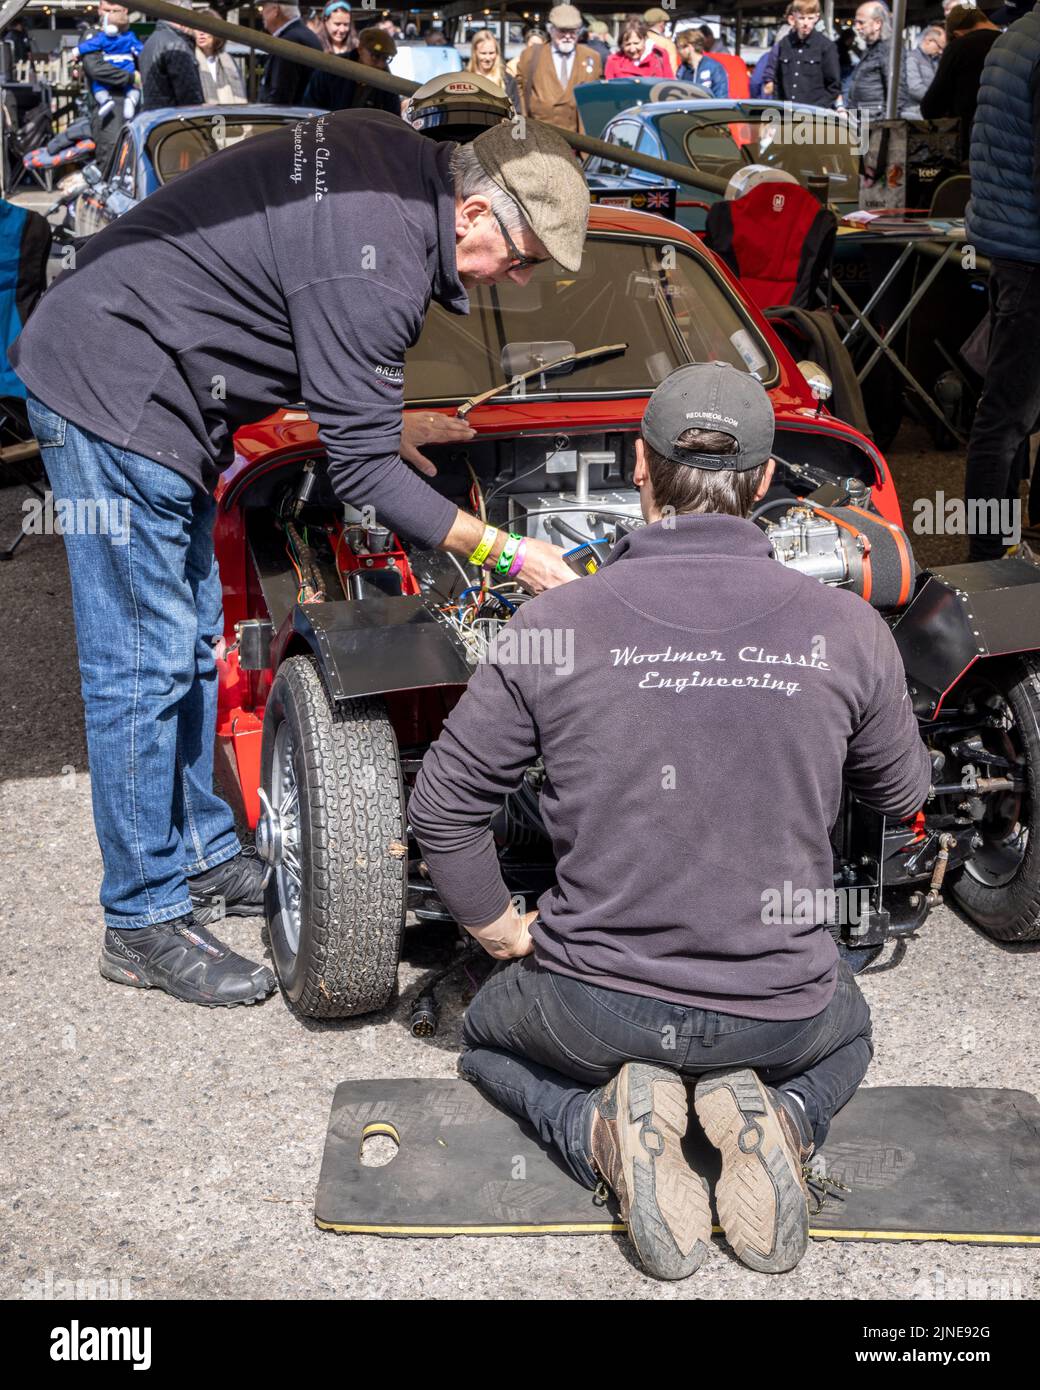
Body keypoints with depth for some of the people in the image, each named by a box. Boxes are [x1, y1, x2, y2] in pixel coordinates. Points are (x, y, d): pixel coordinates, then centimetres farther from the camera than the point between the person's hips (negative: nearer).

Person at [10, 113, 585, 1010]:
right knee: (146, 665, -6)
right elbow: (361, 473, -22)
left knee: (193, 641, 15)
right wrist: (506, 552, -16)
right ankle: (146, 923, 5)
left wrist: (385, 422, 16)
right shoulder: (375, 269, -26)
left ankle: (206, 857, 28)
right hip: (113, 396, -10)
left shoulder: (397, 155, 4)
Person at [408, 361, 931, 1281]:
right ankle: (775, 1118, 3)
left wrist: (500, 929, 13)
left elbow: (445, 807, -4)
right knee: (847, 1033, 38)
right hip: (779, 1011, 2)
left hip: (596, 1005, -1)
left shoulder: (553, 627, -13)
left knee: (489, 1036, 33)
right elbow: (903, 794, 9)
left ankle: (606, 1129, 0)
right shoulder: (849, 630, -9)